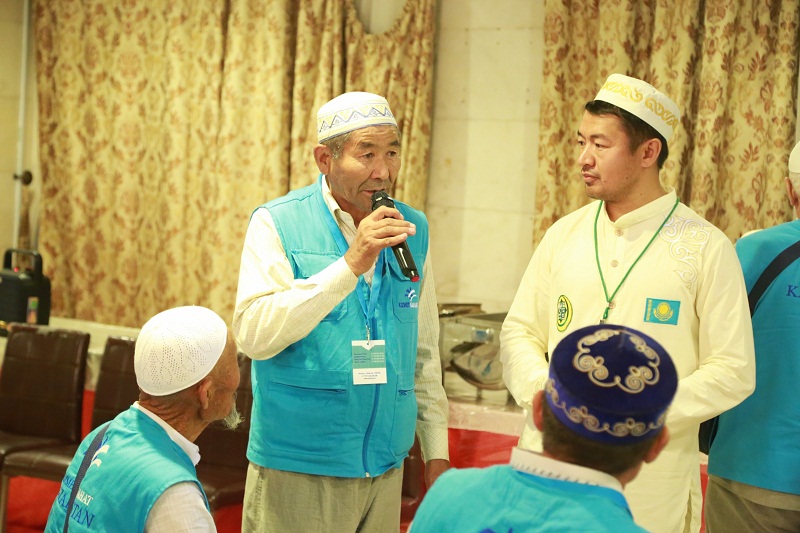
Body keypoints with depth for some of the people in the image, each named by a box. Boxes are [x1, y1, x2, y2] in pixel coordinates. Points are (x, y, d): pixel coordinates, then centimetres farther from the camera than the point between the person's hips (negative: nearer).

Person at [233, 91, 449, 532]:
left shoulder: (412, 230, 7)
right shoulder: (277, 224, -6)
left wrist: (436, 451, 11)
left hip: (386, 469, 4)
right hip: (297, 471, -4)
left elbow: (424, 354, 13)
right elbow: (253, 335, -19)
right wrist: (350, 265, -23)